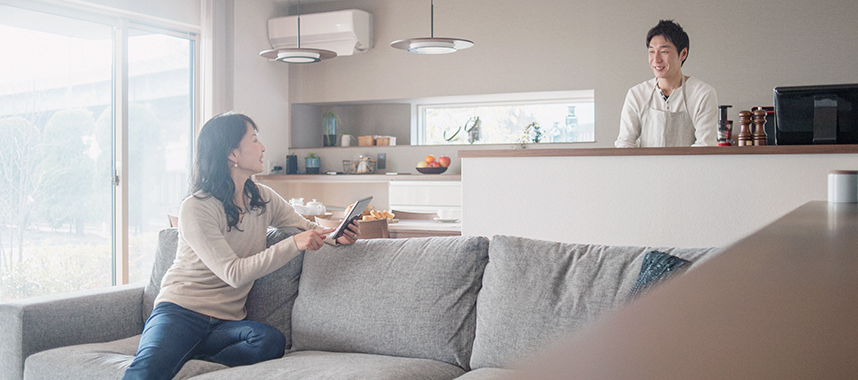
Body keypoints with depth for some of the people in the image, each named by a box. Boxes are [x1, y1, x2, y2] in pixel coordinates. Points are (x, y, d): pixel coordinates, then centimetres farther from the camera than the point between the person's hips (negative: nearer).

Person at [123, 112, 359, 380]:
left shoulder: (263, 199, 9)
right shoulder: (195, 209, -11)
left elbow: (308, 230, 20)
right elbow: (234, 274, -18)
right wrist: (294, 245, -23)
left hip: (226, 321, 7)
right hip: (180, 310, -7)